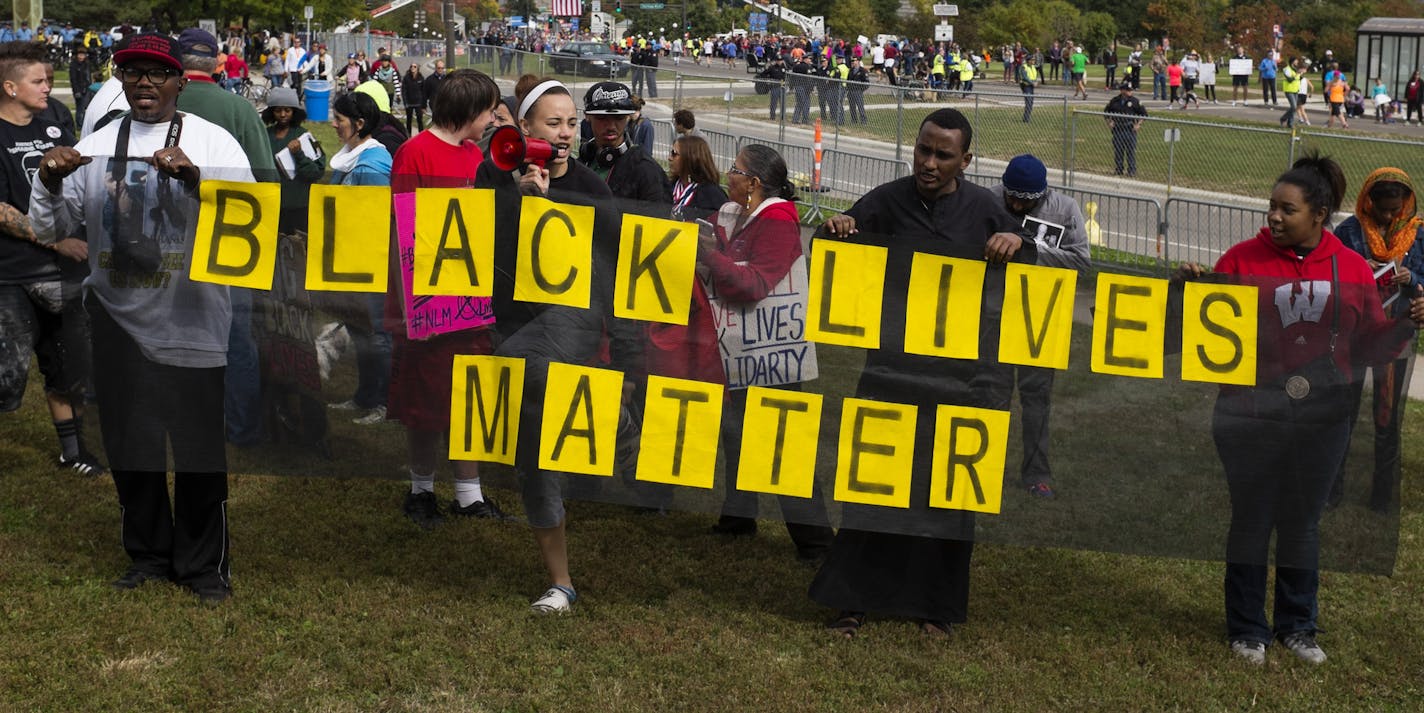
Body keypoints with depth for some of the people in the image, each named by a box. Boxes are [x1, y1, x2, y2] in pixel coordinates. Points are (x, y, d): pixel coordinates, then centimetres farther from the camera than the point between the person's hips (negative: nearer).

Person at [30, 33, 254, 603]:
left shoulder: (214, 142, -2)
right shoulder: (96, 146, 8)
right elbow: (50, 229, 10)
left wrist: (195, 176, -29)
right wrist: (49, 182, -10)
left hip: (192, 321, -4)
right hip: (119, 321, 4)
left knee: (199, 446, 3)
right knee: (129, 445, 13)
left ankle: (203, 564, 18)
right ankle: (148, 556, 29)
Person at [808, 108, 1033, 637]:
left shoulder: (983, 210, 3)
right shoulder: (888, 201, -1)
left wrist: (1016, 244, -17)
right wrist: (835, 230, -29)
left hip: (964, 371, 1)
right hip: (895, 365, -1)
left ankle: (934, 604, 21)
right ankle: (854, 597, 11)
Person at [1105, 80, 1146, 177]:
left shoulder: (1134, 101, -1)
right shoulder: (1115, 101, 4)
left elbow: (1144, 114, 4)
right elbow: (1106, 111, 19)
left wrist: (1138, 124, -4)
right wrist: (1109, 122, 9)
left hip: (1130, 129, -2)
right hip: (1117, 129, 2)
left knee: (1131, 151, -2)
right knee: (1117, 151, 8)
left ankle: (1132, 170, 4)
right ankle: (1118, 170, 18)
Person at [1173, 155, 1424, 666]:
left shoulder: (1351, 269, 2)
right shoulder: (1243, 259, -5)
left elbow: (1369, 345, 8)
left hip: (1322, 422, 2)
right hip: (1251, 418, -2)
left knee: (1302, 523, 14)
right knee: (1252, 521, 8)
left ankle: (1296, 626, 29)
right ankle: (1247, 629, 22)